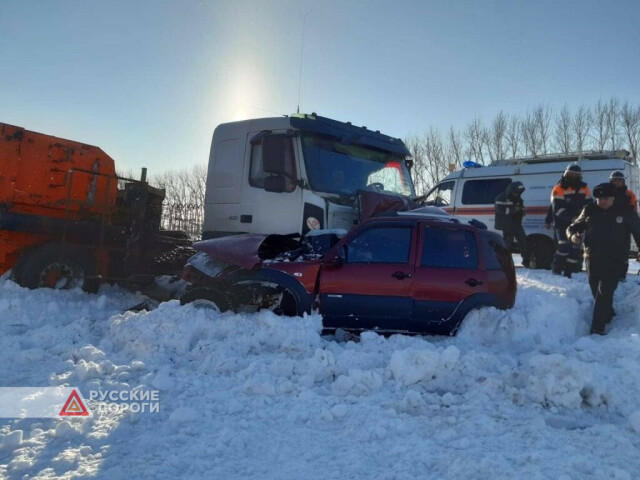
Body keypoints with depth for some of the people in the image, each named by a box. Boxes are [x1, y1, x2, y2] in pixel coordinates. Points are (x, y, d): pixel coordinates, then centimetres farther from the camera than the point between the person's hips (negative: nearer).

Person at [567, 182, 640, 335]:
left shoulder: (625, 212, -3)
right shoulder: (589, 211, 3)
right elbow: (574, 226, 11)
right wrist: (573, 235, -12)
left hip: (615, 261, -3)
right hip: (592, 259, 4)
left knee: (604, 294, -13)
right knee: (597, 293, 14)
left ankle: (597, 329, -13)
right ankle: (609, 317, 38)